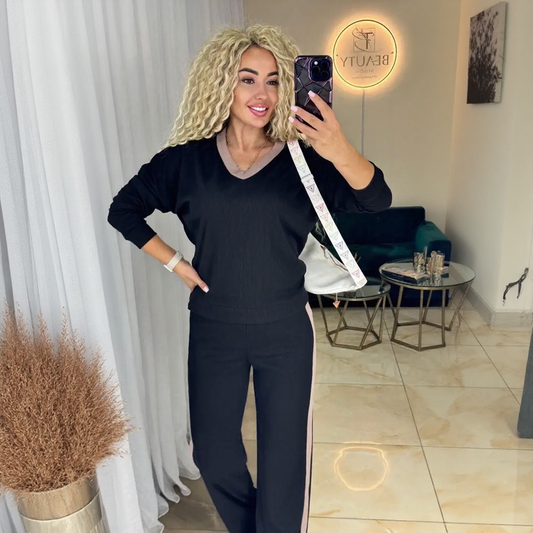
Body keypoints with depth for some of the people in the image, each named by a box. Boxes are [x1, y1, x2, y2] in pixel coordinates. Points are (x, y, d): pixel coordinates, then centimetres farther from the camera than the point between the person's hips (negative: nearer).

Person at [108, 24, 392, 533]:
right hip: (213, 330, 2)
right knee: (211, 450, 17)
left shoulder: (302, 159, -6)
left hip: (285, 331, -1)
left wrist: (340, 151, -40)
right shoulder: (188, 159, -3)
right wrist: (174, 262, -2)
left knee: (284, 453, 10)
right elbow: (123, 209, 8)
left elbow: (376, 199, -20)